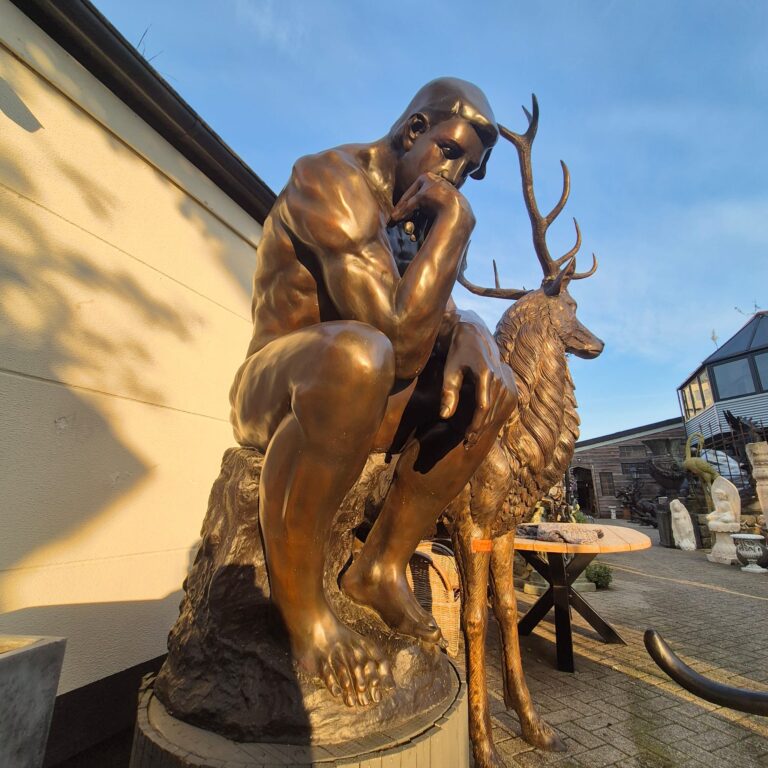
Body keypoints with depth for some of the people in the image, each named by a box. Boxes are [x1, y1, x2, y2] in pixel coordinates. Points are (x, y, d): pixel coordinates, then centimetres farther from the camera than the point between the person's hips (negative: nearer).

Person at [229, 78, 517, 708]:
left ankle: (384, 566, -2)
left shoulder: (426, 213, 11)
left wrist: (475, 342, -14)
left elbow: (445, 315, 8)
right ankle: (300, 603, -16)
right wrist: (456, 220, -17)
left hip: (368, 400, 7)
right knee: (358, 353, -39)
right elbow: (399, 330, -28)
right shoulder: (330, 178, -14)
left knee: (494, 389, -2)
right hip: (276, 390, -7)